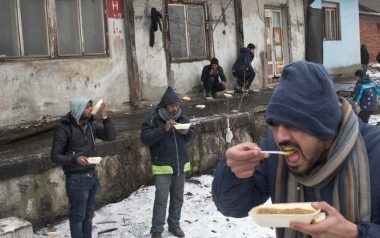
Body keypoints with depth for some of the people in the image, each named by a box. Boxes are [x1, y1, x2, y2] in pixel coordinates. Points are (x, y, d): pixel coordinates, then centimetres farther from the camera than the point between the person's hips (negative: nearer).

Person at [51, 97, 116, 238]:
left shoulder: (92, 124, 2)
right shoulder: (65, 129, -14)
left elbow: (111, 136, -4)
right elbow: (55, 156, -12)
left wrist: (104, 117, -14)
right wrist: (74, 159, -27)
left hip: (92, 176, 6)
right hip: (77, 179, -6)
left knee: (88, 214, 17)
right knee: (77, 216, 5)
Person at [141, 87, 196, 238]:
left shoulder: (182, 117, 5)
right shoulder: (154, 119, -11)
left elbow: (192, 136, 13)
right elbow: (145, 138, -21)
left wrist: (187, 132, -11)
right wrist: (164, 129, -29)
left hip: (181, 165, 5)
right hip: (163, 167, -5)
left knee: (178, 198, 16)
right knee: (161, 200, -4)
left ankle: (174, 224, 32)